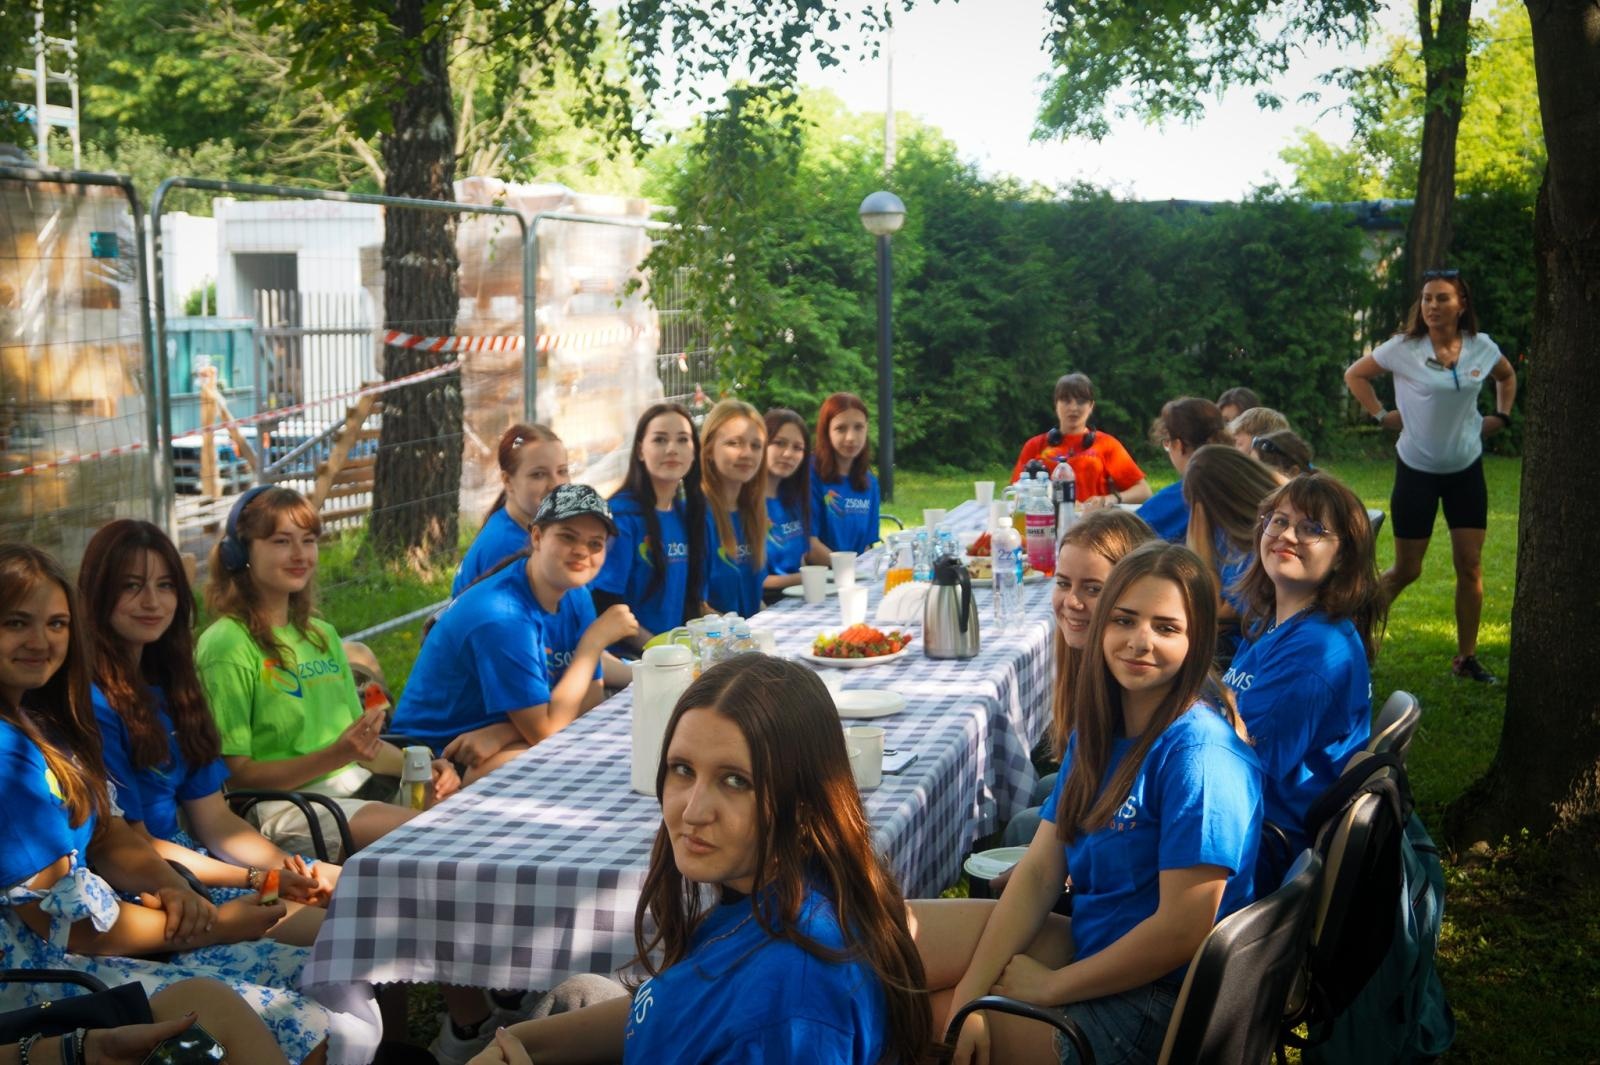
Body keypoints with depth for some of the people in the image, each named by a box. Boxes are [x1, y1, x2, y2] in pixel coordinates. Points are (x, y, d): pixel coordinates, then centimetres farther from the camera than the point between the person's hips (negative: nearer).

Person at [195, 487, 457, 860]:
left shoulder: (322, 636, 17)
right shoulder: (226, 645, -8)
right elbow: (235, 773, -10)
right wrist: (335, 756, -20)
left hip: (355, 786, 8)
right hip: (280, 804, -8)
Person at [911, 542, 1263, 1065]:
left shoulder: (1200, 753, -22)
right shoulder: (1096, 730, 5)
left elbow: (1183, 931, -23)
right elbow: (1039, 871, 0)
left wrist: (1050, 987, -12)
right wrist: (967, 993, -13)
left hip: (1151, 1001, -7)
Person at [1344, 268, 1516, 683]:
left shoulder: (1482, 348, -2)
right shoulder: (1404, 349, -11)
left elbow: (1507, 376, 20)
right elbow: (1355, 375, 2)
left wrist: (1501, 416, 7)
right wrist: (1380, 415, -5)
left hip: (1466, 469, 3)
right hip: (1417, 469, -3)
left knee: (1470, 565, 2)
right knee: (1407, 570, 2)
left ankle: (1466, 656, 13)